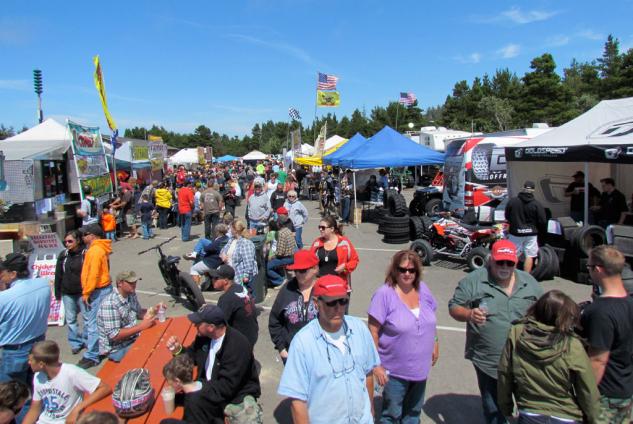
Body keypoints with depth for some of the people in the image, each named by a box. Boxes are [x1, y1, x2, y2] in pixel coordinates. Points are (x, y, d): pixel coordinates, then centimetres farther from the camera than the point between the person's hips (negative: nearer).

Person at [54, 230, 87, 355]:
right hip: (67, 293, 4)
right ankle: (75, 343, 23)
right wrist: (57, 292, 8)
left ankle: (87, 339, 22)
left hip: (82, 292, -4)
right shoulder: (63, 255, 1)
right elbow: (58, 275, 8)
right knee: (71, 319, 11)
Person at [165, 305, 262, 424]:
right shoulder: (204, 336, -3)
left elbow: (226, 387, -26)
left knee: (195, 402, -27)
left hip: (236, 395, -6)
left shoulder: (238, 346, -26)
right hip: (210, 386, 6)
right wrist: (178, 350, -4)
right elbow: (193, 355, 17)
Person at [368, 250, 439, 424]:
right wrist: (376, 365, -17)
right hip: (395, 371, -5)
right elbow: (373, 332, -19)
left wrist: (434, 343, 14)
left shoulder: (423, 289, -2)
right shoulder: (384, 294, -21)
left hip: (420, 368, 6)